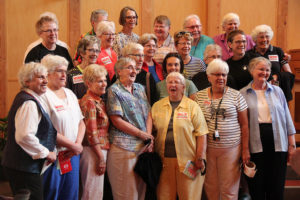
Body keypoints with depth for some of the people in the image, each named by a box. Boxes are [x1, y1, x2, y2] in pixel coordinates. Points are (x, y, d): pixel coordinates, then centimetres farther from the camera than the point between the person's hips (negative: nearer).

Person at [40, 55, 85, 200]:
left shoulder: (70, 94, 14)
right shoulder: (43, 96, -11)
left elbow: (81, 123, 13)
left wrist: (78, 144, -4)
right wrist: (73, 146, -11)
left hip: (73, 155, 7)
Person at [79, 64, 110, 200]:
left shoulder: (99, 101, 14)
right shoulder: (89, 102, -14)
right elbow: (91, 133, -17)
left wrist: (103, 155, 12)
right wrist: (101, 157, -15)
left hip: (101, 150, 9)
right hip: (93, 151, -9)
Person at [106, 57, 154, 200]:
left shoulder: (140, 88, 15)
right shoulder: (114, 90, -5)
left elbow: (148, 114, 13)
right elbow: (117, 121, -12)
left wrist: (149, 136, -3)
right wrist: (141, 133, -9)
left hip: (143, 145, 6)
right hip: (124, 146, -6)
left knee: (141, 188, 11)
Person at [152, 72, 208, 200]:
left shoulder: (192, 106, 1)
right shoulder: (157, 106, 11)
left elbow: (201, 134, -3)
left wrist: (200, 158, -9)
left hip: (187, 160, -3)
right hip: (164, 160, 3)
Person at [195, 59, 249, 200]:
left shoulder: (236, 96, 1)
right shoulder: (199, 96, 5)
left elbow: (244, 125, 3)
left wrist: (245, 150, -1)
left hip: (230, 148, -1)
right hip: (207, 148, 2)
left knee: (229, 188, 3)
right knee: (210, 187, 8)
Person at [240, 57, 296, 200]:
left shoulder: (277, 91, 11)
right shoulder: (242, 94, 4)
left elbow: (287, 117, 12)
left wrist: (292, 143, 7)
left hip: (278, 145, 2)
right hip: (254, 145, -2)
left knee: (277, 188, 5)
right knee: (256, 188, 4)